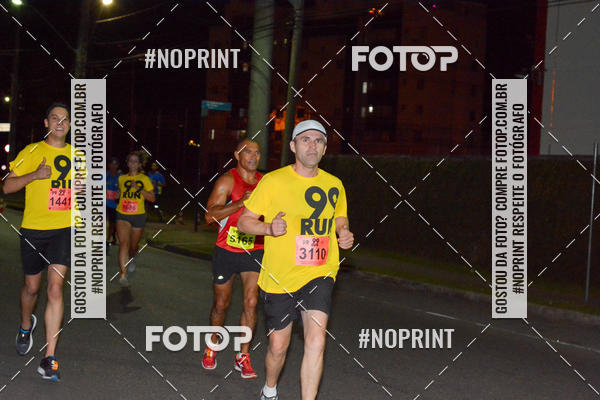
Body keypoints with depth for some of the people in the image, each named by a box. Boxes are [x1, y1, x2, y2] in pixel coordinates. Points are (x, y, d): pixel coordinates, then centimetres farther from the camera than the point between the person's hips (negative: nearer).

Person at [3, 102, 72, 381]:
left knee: (55, 288, -11)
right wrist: (34, 175, -18)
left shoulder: (76, 155, 10)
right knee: (32, 287, 12)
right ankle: (26, 325, 47)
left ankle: (49, 359, -11)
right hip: (33, 228, -1)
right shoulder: (31, 152, 1)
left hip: (64, 228, 1)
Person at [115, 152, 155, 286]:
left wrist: (139, 188, -16)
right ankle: (123, 274, -25)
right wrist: (118, 195, 11)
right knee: (123, 243, -20)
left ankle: (130, 259, 50)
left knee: (133, 246, 14)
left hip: (138, 216, 0)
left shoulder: (144, 179, 1)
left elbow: (152, 198, -5)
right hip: (122, 215, 0)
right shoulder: (121, 178, 9)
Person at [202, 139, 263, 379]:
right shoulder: (227, 181, -9)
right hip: (227, 251, -2)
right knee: (221, 304, 11)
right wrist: (241, 202, -28)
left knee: (251, 303, -8)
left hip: (254, 251, 3)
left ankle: (243, 357, 2)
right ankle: (212, 346, 34)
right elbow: (210, 215, -20)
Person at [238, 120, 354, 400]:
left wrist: (345, 235, -2)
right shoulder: (273, 181, -6)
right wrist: (269, 228, -23)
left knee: (316, 341, -16)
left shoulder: (334, 185, 6)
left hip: (319, 275, 2)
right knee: (278, 346, 9)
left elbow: (341, 221, 22)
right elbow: (243, 222, -3)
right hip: (279, 279, -2)